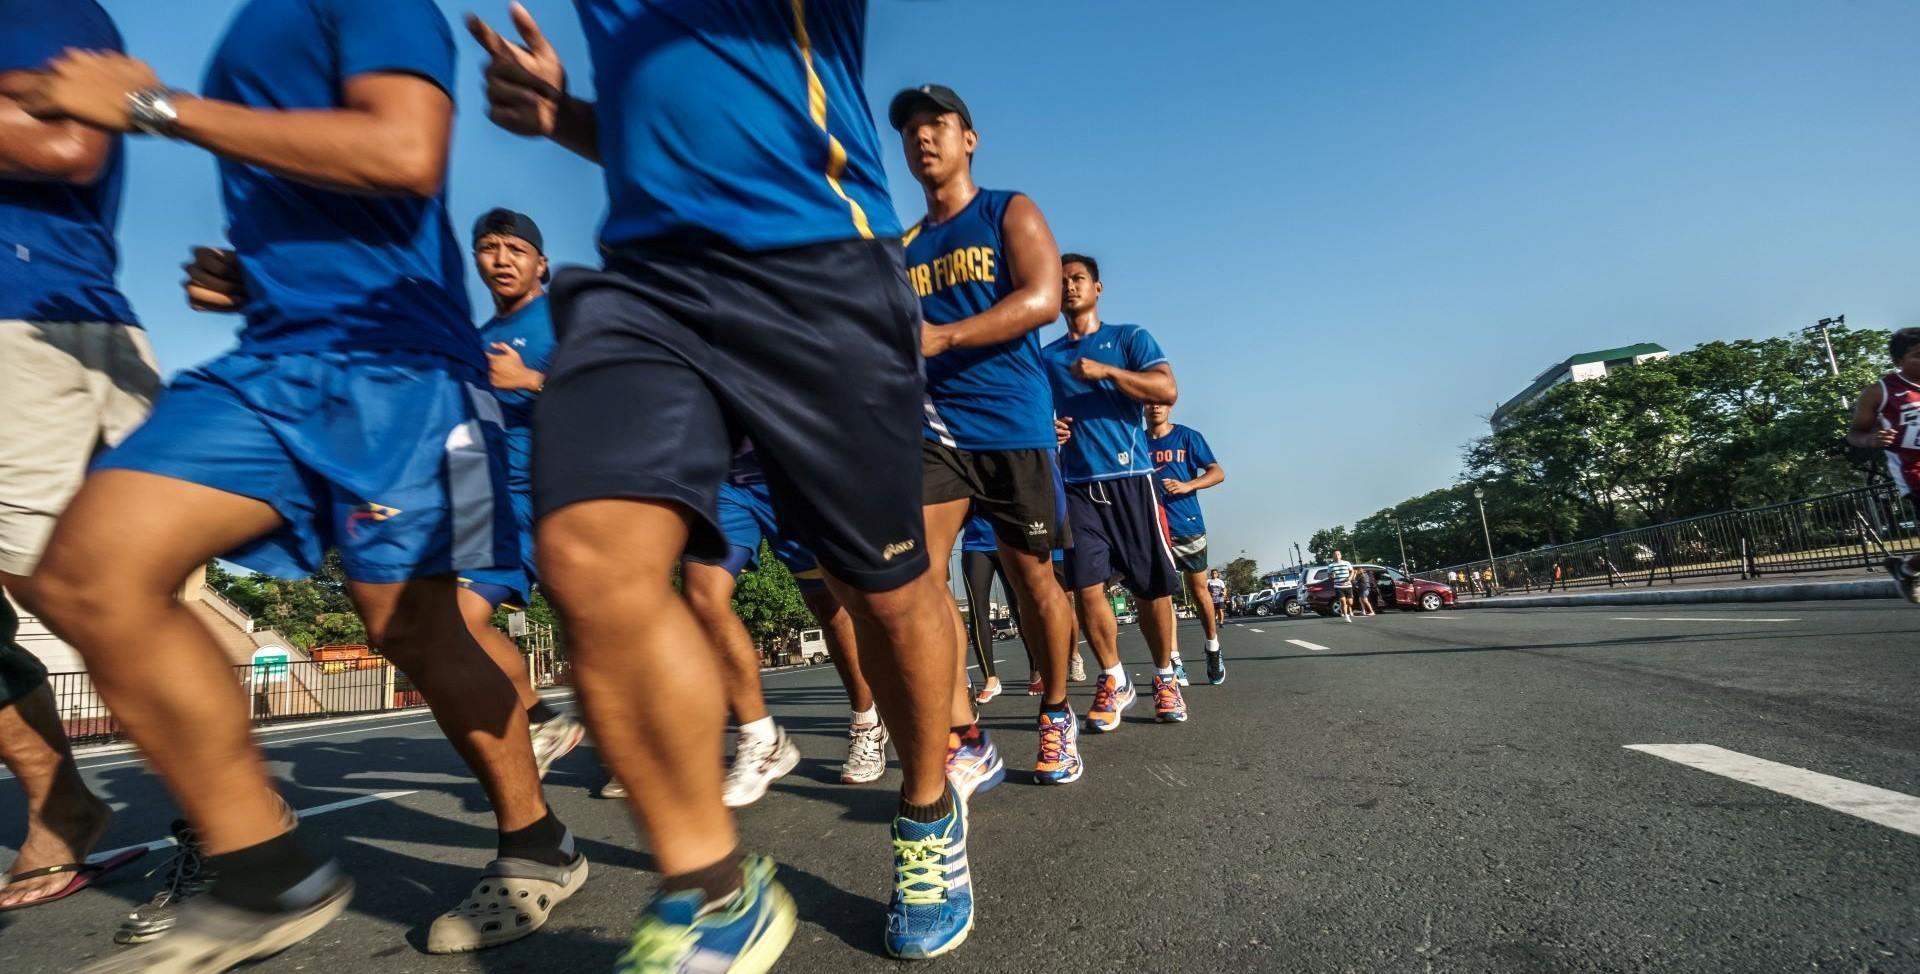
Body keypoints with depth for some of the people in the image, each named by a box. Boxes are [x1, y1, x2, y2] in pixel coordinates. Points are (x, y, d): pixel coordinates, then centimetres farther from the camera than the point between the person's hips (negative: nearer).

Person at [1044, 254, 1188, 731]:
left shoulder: (1130, 337, 9)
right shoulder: (1046, 357, 17)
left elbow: (1168, 390, -6)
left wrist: (1106, 371, -16)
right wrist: (1045, 429, 0)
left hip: (1130, 479, -2)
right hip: (1076, 485, 2)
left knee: (1153, 586, 1)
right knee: (1087, 587, -6)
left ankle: (1165, 678, 20)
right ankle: (1113, 681, 11)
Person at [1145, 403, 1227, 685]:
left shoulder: (1188, 436, 2)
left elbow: (1218, 472, -2)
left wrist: (1187, 486, -18)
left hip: (1188, 526, -1)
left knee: (1199, 590, 9)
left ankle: (1213, 650, 29)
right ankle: (1175, 664, 1)